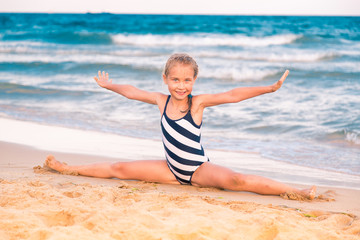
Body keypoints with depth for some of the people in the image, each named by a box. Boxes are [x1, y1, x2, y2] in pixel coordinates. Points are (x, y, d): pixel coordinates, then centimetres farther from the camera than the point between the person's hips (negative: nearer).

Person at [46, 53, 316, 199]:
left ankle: (298, 192, -38)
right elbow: (132, 92, 17)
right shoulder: (161, 100, 0)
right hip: (172, 169, 5)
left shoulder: (198, 102, -13)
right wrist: (110, 85, 31)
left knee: (236, 180, -33)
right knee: (121, 169, 5)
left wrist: (269, 88, -31)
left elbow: (231, 95, -23)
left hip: (199, 170, -5)